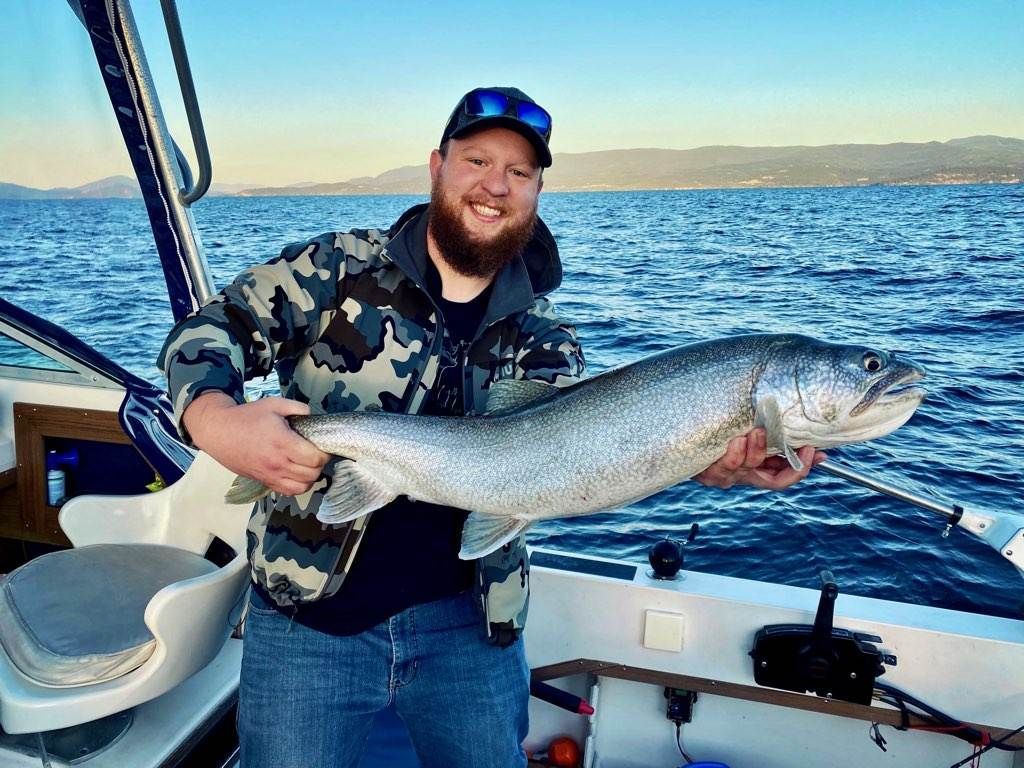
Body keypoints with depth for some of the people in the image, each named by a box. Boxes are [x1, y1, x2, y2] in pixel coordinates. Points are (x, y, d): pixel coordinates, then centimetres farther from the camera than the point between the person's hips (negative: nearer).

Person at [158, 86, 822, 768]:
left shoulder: (542, 339, 2)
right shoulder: (340, 267, -4)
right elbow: (214, 328, -6)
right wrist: (214, 418, -29)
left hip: (468, 619, 2)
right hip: (311, 615, -1)